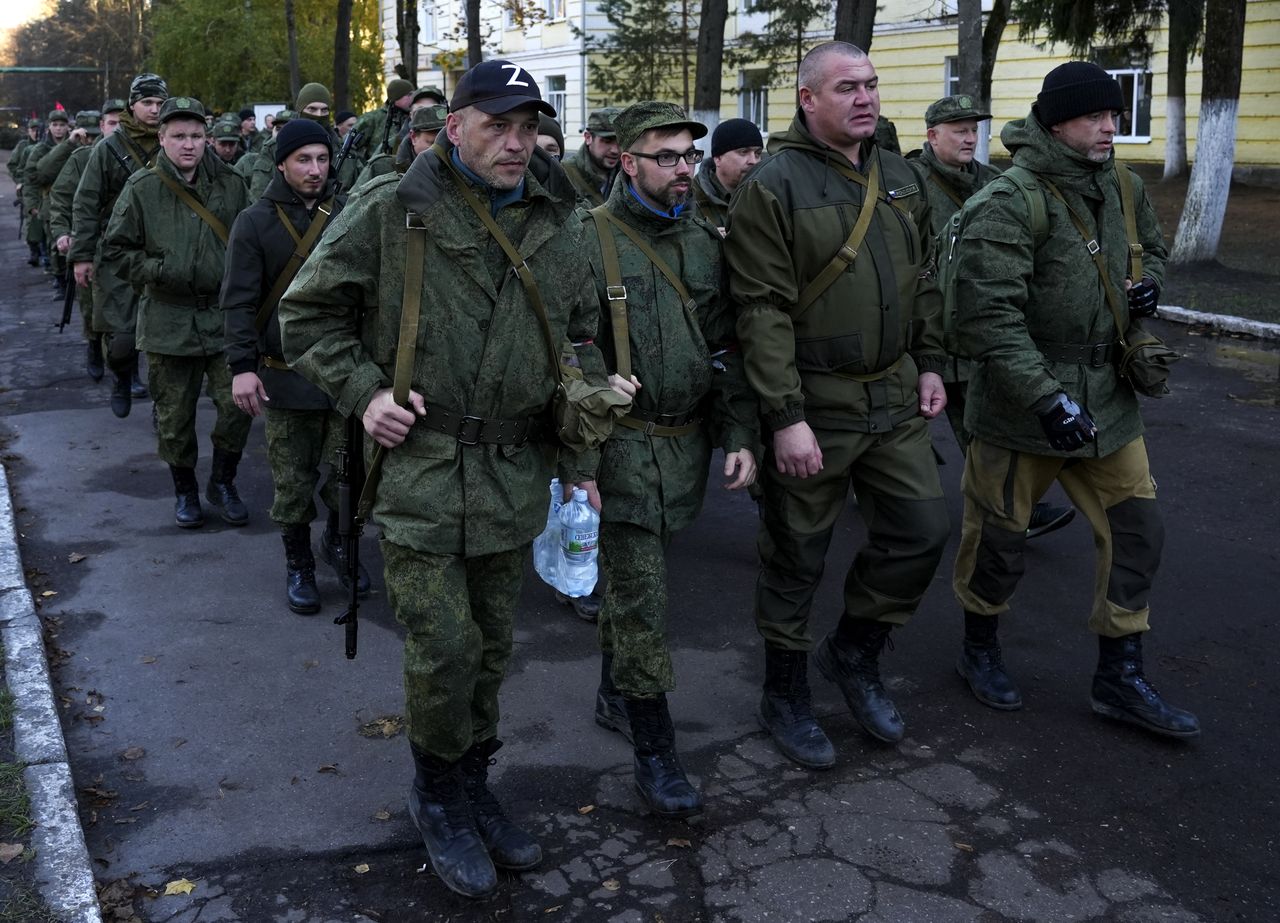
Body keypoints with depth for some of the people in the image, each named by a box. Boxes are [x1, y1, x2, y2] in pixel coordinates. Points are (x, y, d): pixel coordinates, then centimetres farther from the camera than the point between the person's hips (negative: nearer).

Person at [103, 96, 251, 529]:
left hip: (224, 316, 1)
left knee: (237, 403, -5)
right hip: (168, 319, -1)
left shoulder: (230, 184, 3)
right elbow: (116, 248, 3)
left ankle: (222, 482, 18)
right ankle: (185, 490, 27)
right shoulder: (142, 188, -3)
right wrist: (157, 272, -11)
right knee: (174, 416, 8)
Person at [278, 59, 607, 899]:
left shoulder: (557, 226, 7)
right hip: (417, 466, -4)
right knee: (444, 650, -4)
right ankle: (439, 797, 22)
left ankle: (472, 787, 35)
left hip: (514, 476, 5)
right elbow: (308, 315, 1)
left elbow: (580, 345, 15)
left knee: (493, 647, 14)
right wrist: (363, 391, -12)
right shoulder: (391, 212, -7)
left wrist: (577, 461, 11)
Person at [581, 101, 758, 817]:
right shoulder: (591, 239, -8)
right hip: (623, 442, -5)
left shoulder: (705, 241, 10)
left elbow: (728, 349, 11)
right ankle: (654, 749, 5)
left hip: (688, 443, 5)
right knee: (640, 595, -4)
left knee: (633, 575, 19)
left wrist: (740, 436, 3)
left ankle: (614, 695, 38)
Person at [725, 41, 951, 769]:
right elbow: (763, 311, -18)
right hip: (814, 405, -6)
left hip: (895, 397, 6)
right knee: (798, 560, 6)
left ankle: (855, 653, 31)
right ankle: (785, 698, 26)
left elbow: (925, 280, 18)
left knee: (923, 530, 8)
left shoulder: (900, 177, 10)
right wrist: (785, 417, -21)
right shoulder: (773, 187, -13)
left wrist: (930, 365, 12)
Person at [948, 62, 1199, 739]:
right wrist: (1047, 398, -31)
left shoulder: (1123, 189, 6)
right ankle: (980, 651, 33)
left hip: (1108, 399, 7)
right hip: (1019, 404, -7)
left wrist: (1148, 282, 2)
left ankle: (1120, 678, 21)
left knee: (1136, 531, 7)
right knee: (999, 537, 7)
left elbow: (1151, 246, 26)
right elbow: (988, 317, -26)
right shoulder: (1007, 206, -19)